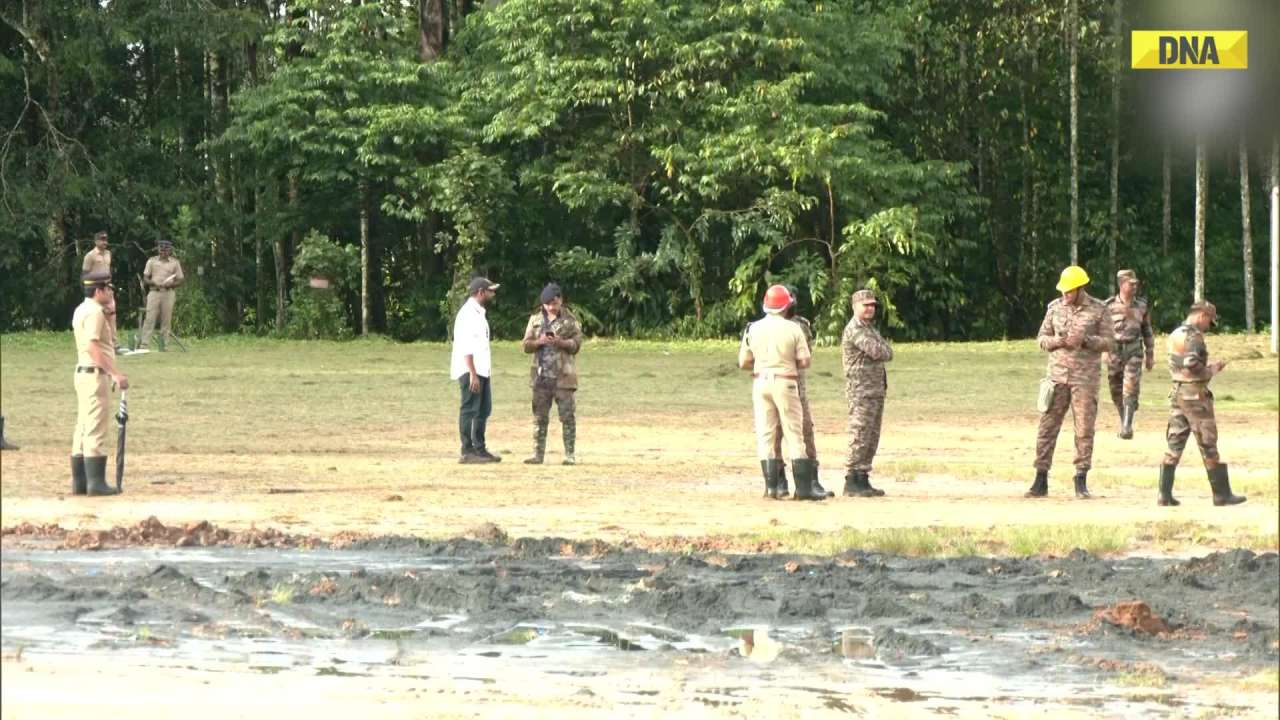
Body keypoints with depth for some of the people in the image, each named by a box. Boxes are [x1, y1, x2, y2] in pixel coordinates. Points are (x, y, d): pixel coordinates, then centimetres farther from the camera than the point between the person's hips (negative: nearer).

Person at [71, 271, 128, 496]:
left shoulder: (81, 310, 16)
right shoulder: (94, 312, -14)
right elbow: (93, 347, -24)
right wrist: (116, 374, -27)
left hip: (83, 374, 10)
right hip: (95, 374, -10)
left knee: (83, 430, 11)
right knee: (96, 430, -10)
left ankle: (79, 482, 13)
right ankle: (96, 482, -11)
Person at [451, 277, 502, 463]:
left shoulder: (478, 313, 18)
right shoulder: (468, 313, -14)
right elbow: (466, 347, -20)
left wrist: (479, 373, 18)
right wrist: (473, 374, -24)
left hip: (481, 371, 10)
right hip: (470, 371, -10)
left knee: (483, 410, 13)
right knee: (469, 410, -7)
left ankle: (479, 449, 20)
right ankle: (467, 452, -5)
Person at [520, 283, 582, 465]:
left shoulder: (569, 320, 1)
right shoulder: (536, 319, 10)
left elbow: (577, 344, -2)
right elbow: (526, 345, 8)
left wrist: (561, 342, -20)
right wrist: (539, 342, -12)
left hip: (563, 375, -3)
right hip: (541, 375, 3)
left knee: (567, 415, -2)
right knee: (540, 416, 5)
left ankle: (570, 454, 1)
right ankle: (538, 453, 9)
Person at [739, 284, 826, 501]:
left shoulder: (753, 329, 2)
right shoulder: (793, 329, -6)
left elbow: (743, 363, 5)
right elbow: (804, 361, -6)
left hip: (760, 382, 3)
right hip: (785, 383, -3)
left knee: (765, 434, 7)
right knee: (794, 434, 1)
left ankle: (771, 486, 1)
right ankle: (803, 488, -2)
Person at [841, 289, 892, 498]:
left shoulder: (870, 329, 20)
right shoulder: (854, 329, -11)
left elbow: (888, 354, 15)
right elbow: (877, 352, -19)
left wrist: (881, 351, -3)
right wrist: (882, 350, 1)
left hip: (877, 391, 10)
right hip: (861, 391, -10)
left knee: (872, 439, 9)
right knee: (859, 438, -11)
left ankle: (863, 480, 11)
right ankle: (851, 482, -10)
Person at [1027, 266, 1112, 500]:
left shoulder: (1098, 309, 0)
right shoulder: (1055, 307, 7)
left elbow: (1108, 341, -1)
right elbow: (1042, 338, 9)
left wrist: (1085, 340, -18)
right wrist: (1059, 341, -12)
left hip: (1085, 377, -2)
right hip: (1058, 374, 2)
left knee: (1084, 429, -1)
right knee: (1047, 427, -1)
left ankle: (1081, 481, 6)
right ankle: (1041, 480, 3)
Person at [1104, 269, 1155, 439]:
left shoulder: (1142, 305, 3)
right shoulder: (1108, 305, -5)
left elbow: (1147, 331, 11)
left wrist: (1150, 355, 12)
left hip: (1134, 350, 0)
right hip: (1114, 350, 0)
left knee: (1130, 389, -13)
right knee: (1116, 392, 8)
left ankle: (1127, 428, -16)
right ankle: (1124, 423, 26)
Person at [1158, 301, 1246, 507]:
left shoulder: (1175, 334, 13)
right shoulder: (1194, 336, -15)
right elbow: (1191, 364, -27)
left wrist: (1207, 368, 14)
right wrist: (1211, 370, -10)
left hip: (1177, 393, 8)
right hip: (1195, 395, -8)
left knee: (1174, 444, 7)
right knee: (1208, 446, 0)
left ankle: (1165, 494, 3)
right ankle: (1222, 494, 6)